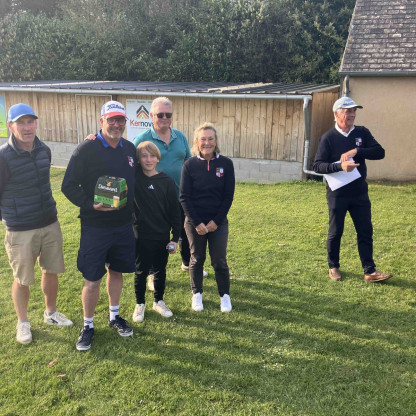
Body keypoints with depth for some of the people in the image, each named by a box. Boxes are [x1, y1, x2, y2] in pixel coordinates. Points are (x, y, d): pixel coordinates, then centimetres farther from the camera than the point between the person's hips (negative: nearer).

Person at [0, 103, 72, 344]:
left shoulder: (45, 150, 0)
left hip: (50, 224, 5)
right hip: (20, 231, -5)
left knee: (51, 271, 15)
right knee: (23, 279, 8)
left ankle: (51, 313, 37)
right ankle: (23, 322, 30)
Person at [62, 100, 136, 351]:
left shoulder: (130, 149, 5)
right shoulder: (87, 149, -12)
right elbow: (69, 186, -10)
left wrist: (133, 210, 11)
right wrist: (91, 205, -22)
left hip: (124, 225, 5)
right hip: (95, 226, -4)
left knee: (117, 271, 17)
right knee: (92, 279, 3)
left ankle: (115, 316, 35)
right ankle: (88, 326, 23)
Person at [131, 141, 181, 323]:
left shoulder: (166, 181, -5)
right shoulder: (133, 177, -6)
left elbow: (174, 211, -1)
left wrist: (175, 237, 0)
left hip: (162, 236, 1)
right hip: (141, 235, -1)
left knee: (160, 270, 15)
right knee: (141, 271, 11)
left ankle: (159, 302, 35)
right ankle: (140, 304, 30)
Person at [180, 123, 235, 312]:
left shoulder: (226, 164, -4)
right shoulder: (190, 165, -6)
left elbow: (228, 196, -3)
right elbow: (184, 197, -6)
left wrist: (216, 221, -9)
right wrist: (197, 222, -12)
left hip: (218, 222, 0)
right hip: (194, 222, 0)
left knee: (219, 261, 6)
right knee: (196, 259, 13)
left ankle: (225, 295, 24)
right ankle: (197, 295, 29)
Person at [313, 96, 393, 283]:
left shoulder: (362, 133, 5)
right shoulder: (328, 138, -6)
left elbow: (380, 152, -6)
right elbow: (317, 165, -12)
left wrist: (357, 151, -20)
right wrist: (340, 166, -27)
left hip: (360, 192, 3)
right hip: (337, 193, -3)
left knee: (365, 232, 4)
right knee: (335, 232, 8)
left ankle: (370, 271, 11)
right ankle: (333, 267, 26)